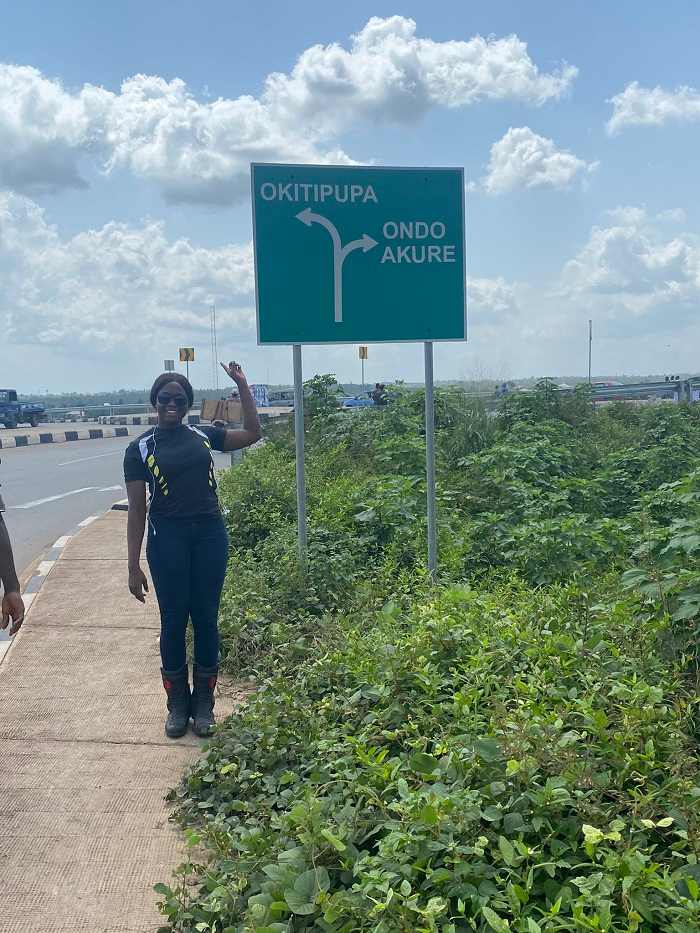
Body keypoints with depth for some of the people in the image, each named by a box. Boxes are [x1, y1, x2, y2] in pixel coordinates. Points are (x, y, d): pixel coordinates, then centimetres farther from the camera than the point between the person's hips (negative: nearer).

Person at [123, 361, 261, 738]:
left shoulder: (203, 435, 7)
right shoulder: (140, 448, -1)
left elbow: (252, 434, 11)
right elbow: (137, 509, -2)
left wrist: (242, 385, 4)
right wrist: (134, 565, -5)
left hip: (209, 535, 2)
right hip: (168, 539, -2)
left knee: (205, 618, 7)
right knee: (173, 620, 6)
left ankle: (204, 704, 21)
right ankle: (177, 705, 21)